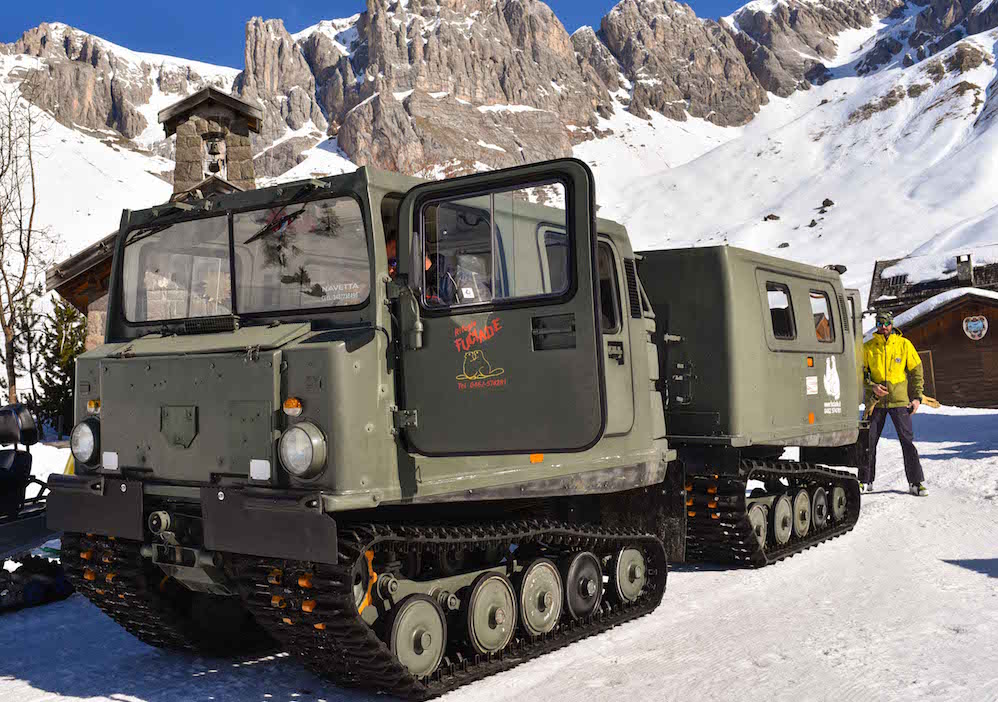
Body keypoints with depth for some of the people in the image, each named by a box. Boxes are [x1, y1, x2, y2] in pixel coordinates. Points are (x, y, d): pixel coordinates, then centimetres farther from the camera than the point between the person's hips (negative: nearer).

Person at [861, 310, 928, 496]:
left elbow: (917, 371, 7)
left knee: (907, 441, -4)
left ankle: (916, 482, 4)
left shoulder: (904, 344, 1)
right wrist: (872, 387, -12)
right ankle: (865, 480, 16)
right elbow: (861, 373, 7)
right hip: (876, 402, 1)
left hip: (899, 400, -1)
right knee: (869, 442, 3)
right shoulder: (868, 347, 3)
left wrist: (917, 397, 0)